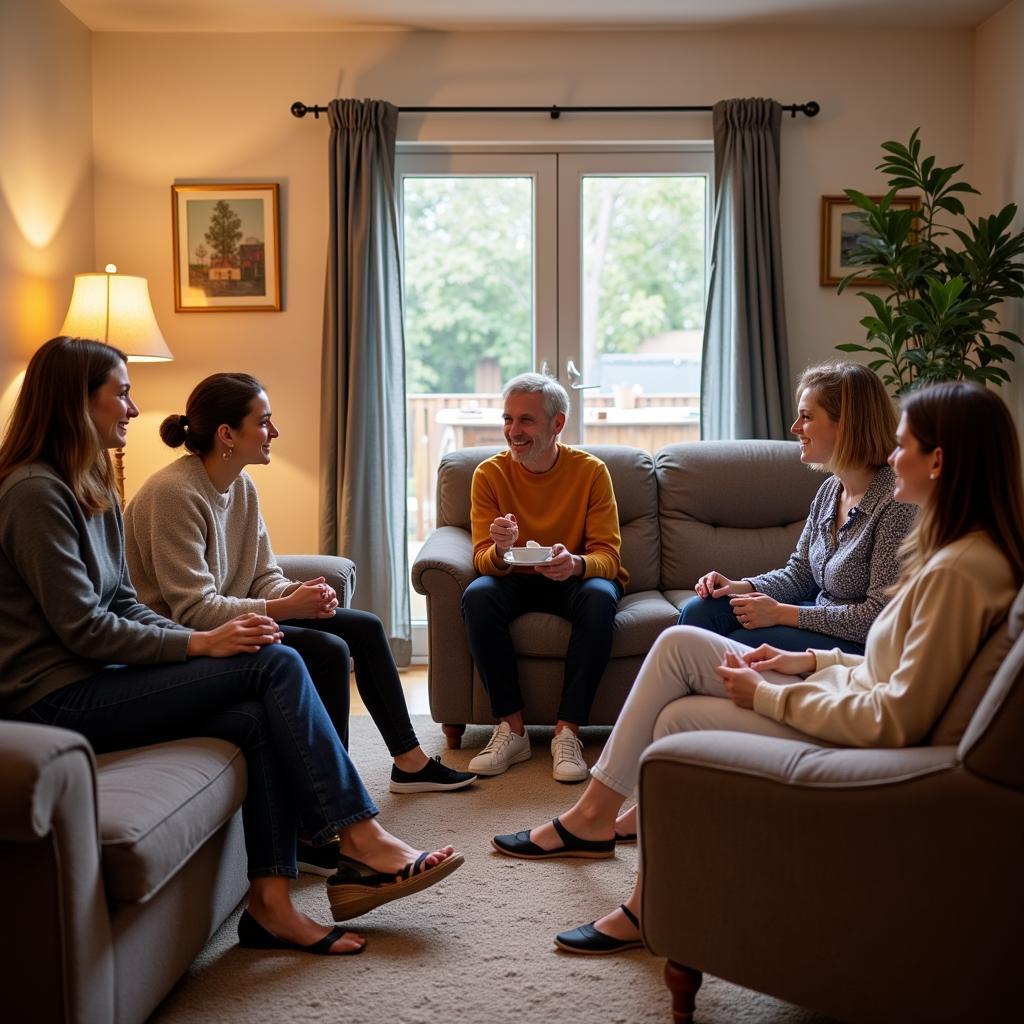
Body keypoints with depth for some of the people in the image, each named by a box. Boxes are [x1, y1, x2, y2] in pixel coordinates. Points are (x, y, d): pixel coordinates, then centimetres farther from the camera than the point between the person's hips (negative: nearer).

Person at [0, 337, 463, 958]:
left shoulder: (93, 489, 16)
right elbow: (82, 628, -18)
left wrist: (202, 644, -3)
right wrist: (199, 644, -17)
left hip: (92, 680, 9)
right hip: (56, 701, -9)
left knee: (259, 718, -15)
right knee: (277, 664, -16)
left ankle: (272, 905, -13)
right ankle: (361, 838, -10)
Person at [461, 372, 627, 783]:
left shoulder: (590, 471, -10)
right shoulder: (489, 474, -7)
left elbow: (607, 556, -13)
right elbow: (482, 560, -9)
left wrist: (576, 564, -38)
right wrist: (500, 552, -35)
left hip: (575, 580, -1)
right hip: (516, 581, 1)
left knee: (600, 597, -35)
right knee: (477, 595, -30)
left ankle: (567, 731, -27)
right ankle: (512, 728, -22)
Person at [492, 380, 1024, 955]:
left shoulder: (959, 571, -26)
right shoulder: (958, 546, 5)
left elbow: (897, 722, -27)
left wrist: (765, 696, -19)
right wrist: (808, 661, 5)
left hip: (863, 746, -10)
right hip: (846, 694, 10)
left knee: (679, 718, -7)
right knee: (678, 643, 3)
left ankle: (650, 908, 11)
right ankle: (594, 815, 11)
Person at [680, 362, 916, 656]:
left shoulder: (894, 503, -21)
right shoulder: (830, 489, 6)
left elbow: (879, 616, -22)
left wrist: (780, 613, -19)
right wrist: (739, 587, -5)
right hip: (820, 618, 8)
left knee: (742, 643, -23)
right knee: (700, 610, -3)